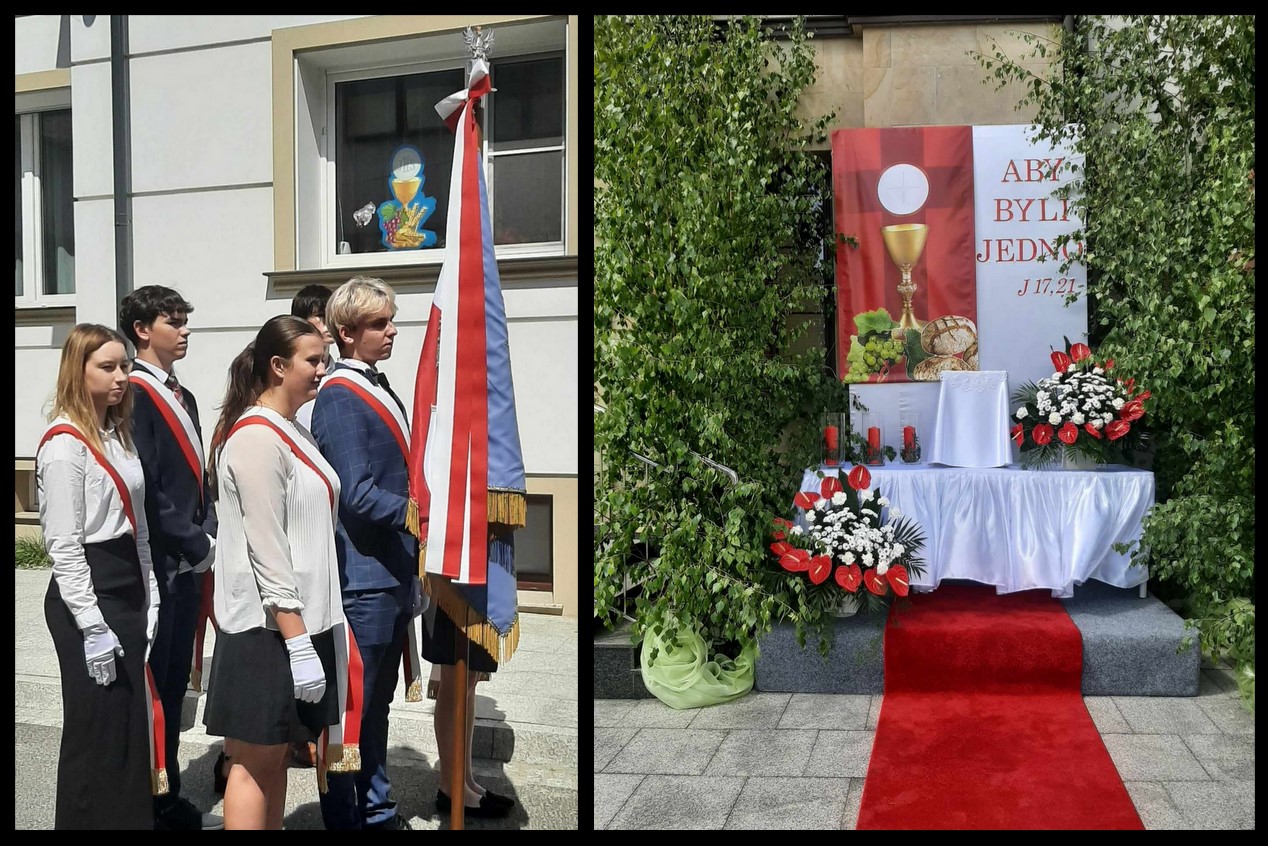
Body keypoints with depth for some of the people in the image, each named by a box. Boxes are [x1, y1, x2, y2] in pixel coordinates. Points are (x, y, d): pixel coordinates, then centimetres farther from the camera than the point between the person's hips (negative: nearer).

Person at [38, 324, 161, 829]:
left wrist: (150, 599, 12)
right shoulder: (64, 444, -13)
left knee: (130, 726, 14)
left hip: (128, 592, 8)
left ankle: (129, 816, 26)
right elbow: (64, 546, -16)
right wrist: (93, 627, -17)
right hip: (85, 597, -8)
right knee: (96, 731, 1)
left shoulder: (119, 435, 12)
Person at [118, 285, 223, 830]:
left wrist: (208, 538, 5)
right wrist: (197, 546, -13)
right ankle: (158, 808, 12)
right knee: (156, 684, 1)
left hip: (189, 562, 8)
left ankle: (170, 800, 26)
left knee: (175, 683, 15)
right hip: (158, 564, -8)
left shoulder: (182, 396, 15)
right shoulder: (135, 394, -12)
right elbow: (146, 490, -18)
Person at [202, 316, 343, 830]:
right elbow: (266, 550, -21)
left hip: (300, 619, 9)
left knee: (275, 755, 16)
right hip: (267, 628, -9)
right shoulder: (257, 436, -16)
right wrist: (297, 642, -22)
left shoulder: (290, 432, 12)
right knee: (255, 762, 2)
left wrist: (308, 632, 16)